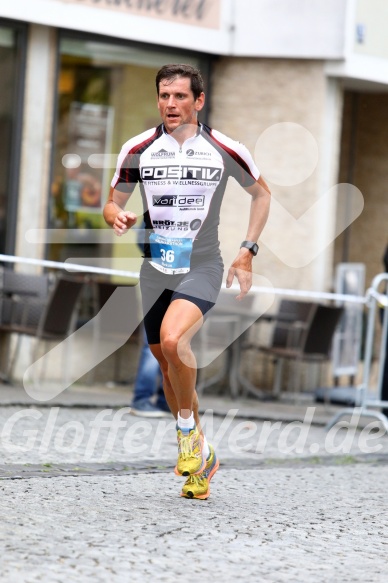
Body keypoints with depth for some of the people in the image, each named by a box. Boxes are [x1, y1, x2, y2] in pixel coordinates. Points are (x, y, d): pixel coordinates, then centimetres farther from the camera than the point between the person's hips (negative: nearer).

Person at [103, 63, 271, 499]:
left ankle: (189, 429, -5)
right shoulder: (137, 149, 0)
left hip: (202, 267, -4)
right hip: (155, 268, 4)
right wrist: (117, 216, -16)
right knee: (167, 365, 9)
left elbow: (261, 193, 11)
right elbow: (112, 202, 9)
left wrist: (247, 250, 3)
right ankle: (201, 457, 26)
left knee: (173, 340, -28)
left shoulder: (225, 150, -5)